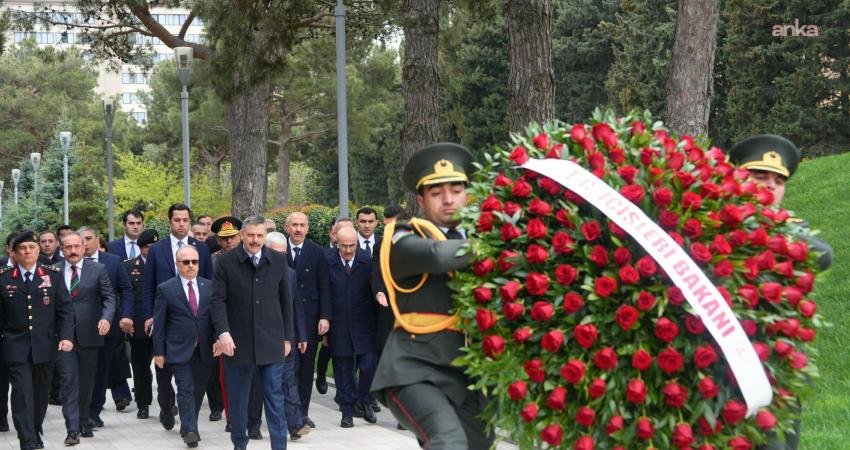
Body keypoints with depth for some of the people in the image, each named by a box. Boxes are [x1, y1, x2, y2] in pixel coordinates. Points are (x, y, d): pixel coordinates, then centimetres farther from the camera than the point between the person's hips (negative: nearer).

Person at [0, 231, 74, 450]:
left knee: (41, 393, 12)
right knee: (22, 394, -9)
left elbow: (64, 309, 1)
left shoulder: (53, 275, 3)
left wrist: (66, 336, -11)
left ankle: (35, 432, 30)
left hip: (45, 346, 2)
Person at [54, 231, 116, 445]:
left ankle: (84, 422, 27)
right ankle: (72, 429, -7)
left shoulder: (98, 269, 3)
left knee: (87, 381, 11)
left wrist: (106, 318, -18)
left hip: (89, 334, 1)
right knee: (68, 381, -6)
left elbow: (109, 297, -1)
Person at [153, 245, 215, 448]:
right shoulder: (166, 289, -2)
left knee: (198, 390, 9)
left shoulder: (209, 286, 7)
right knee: (186, 390, -8)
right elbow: (159, 323, -1)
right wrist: (159, 352, -3)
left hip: (204, 350, 3)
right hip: (179, 350, -3)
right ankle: (190, 431, -8)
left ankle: (188, 426, 23)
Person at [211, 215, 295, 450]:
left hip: (271, 342, 1)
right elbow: (218, 300, -4)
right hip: (238, 342, -1)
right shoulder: (226, 262, -2)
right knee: (238, 397, 9)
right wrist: (223, 332, -16)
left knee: (275, 397, 0)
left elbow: (285, 301, 9)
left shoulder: (278, 260, 4)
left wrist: (287, 337, 8)